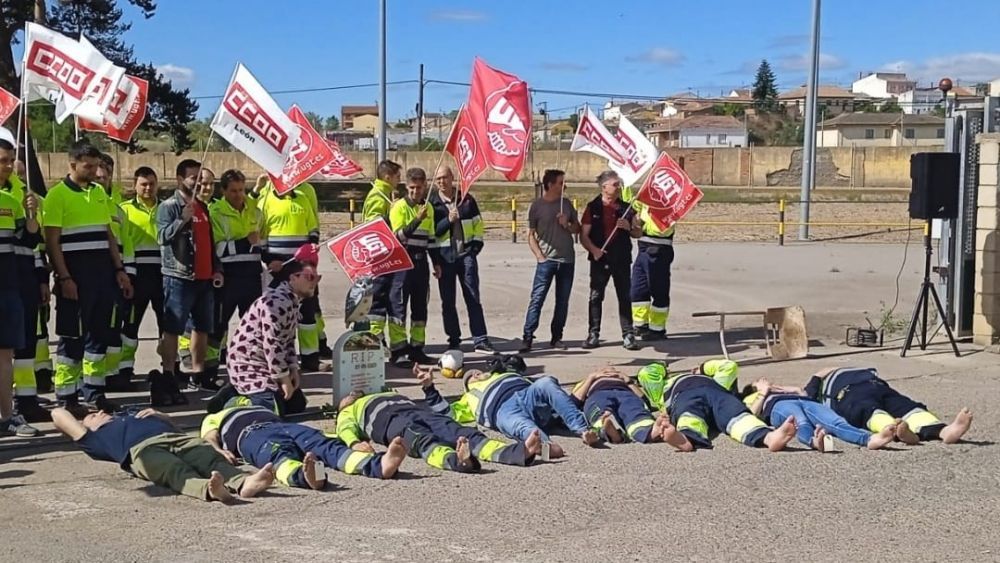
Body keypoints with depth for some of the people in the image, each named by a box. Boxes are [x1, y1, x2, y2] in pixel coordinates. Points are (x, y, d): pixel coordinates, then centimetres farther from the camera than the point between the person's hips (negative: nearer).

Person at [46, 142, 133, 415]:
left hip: (103, 274, 6)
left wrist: (119, 270, 11)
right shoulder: (58, 195, -6)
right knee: (72, 337, -2)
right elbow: (52, 242, -10)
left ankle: (95, 391, 19)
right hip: (75, 277, -6)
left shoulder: (99, 192, 14)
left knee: (100, 334, 9)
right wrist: (64, 278, -16)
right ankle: (66, 397, 5)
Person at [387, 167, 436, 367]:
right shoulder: (399, 207, -6)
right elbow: (399, 235, -17)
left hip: (421, 261, 6)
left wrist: (436, 262, 19)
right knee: (398, 305, -6)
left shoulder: (428, 208, 13)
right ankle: (397, 351, -5)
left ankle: (417, 348, 16)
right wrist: (418, 219, -26)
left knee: (420, 306, 9)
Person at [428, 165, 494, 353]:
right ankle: (454, 341, 11)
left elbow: (478, 224, 13)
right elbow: (429, 231, -2)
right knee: (448, 301, 3)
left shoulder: (467, 199, 8)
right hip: (444, 256, -1)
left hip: (466, 253, 1)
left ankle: (480, 339, 0)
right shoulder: (432, 203, 3)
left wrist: (476, 245, 3)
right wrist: (448, 220, -14)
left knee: (473, 298, -1)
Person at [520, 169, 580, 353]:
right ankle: (527, 337, -8)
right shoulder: (537, 205, -1)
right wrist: (539, 256, -11)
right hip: (547, 260, -4)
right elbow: (531, 235, 0)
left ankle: (556, 338, 15)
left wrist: (567, 225, -5)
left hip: (567, 260, 4)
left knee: (563, 301, 7)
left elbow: (577, 229, 17)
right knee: (537, 299, -8)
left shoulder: (566, 204, 10)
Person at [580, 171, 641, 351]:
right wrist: (593, 249, -18)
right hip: (600, 260, -2)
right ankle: (593, 334, 9)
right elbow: (584, 236, -1)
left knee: (625, 297, 3)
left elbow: (638, 233, 13)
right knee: (596, 297, 3)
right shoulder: (593, 207, 0)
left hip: (622, 260, 2)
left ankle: (628, 335, 7)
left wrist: (629, 228, -8)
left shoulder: (625, 208, 8)